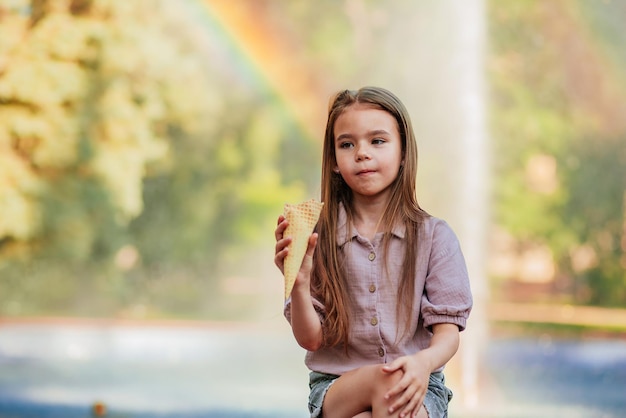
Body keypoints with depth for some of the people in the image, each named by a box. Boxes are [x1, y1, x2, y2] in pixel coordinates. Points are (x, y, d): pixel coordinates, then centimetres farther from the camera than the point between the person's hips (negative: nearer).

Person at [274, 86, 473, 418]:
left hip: (415, 388, 0)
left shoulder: (434, 236, 1)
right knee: (385, 381, -33)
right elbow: (311, 340, 0)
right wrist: (299, 283, -20)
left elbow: (447, 331, -3)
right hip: (335, 386, 0)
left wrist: (424, 362, -27)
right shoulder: (319, 237, 1)